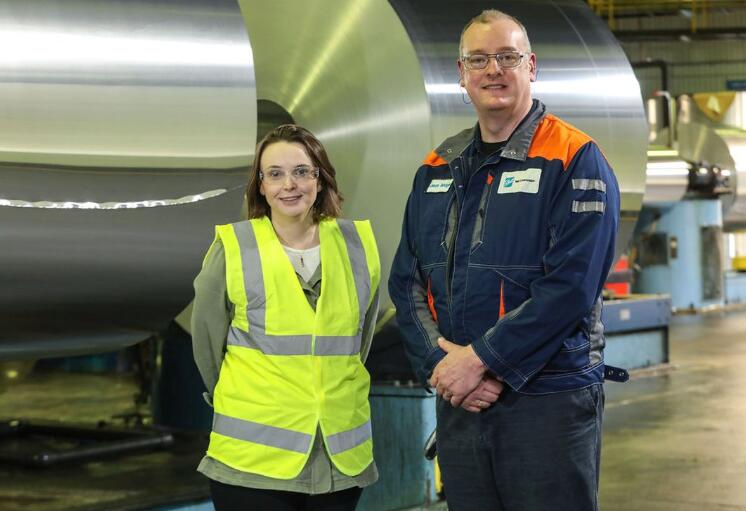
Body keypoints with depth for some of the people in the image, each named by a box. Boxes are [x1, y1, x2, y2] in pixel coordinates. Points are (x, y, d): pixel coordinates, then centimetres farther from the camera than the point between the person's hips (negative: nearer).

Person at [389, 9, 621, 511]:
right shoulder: (438, 169, 11)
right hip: (458, 401, 5)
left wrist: (481, 359, -17)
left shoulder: (574, 160, -7)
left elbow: (570, 286, -16)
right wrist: (442, 365, -8)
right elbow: (407, 282, 8)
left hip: (550, 402, -5)